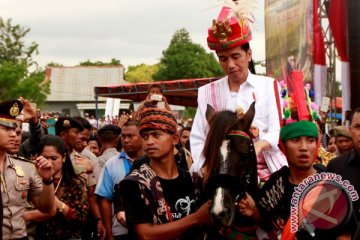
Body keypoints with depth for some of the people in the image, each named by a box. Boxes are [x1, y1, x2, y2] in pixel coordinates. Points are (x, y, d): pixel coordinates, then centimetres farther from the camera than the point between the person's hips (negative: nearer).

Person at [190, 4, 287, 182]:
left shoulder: (268, 86, 7)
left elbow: (277, 130, -2)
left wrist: (258, 146, -23)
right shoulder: (207, 92, 10)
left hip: (265, 170, 0)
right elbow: (197, 139, 7)